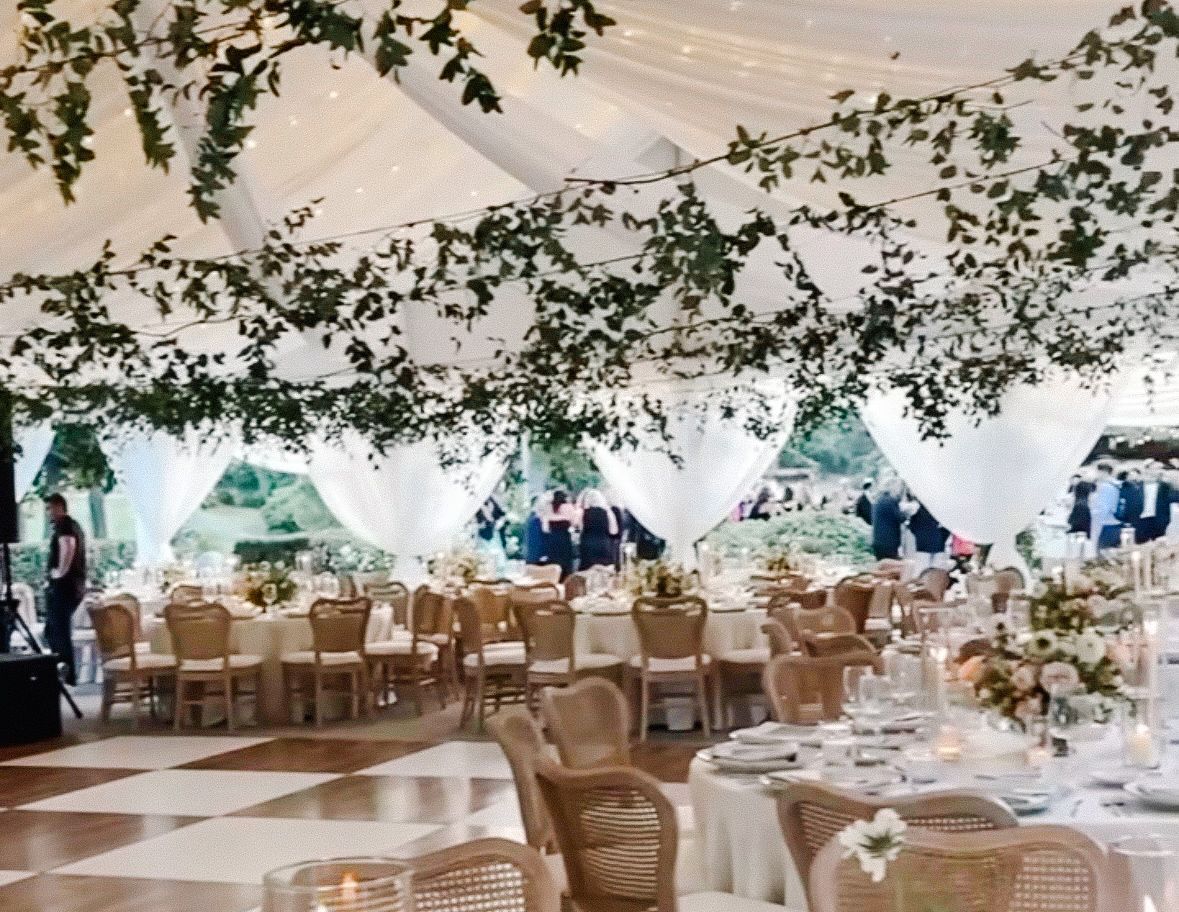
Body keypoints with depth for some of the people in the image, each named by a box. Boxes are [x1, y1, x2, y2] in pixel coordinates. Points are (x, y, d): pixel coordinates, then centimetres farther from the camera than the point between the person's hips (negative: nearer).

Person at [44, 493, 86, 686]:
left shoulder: (63, 525, -11)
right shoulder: (74, 525, 20)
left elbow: (68, 546, -31)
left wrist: (61, 572, -22)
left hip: (62, 585, -10)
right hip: (75, 585, 10)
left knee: (59, 631, -7)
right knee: (52, 629, 16)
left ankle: (68, 674, -7)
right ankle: (64, 669, 15)